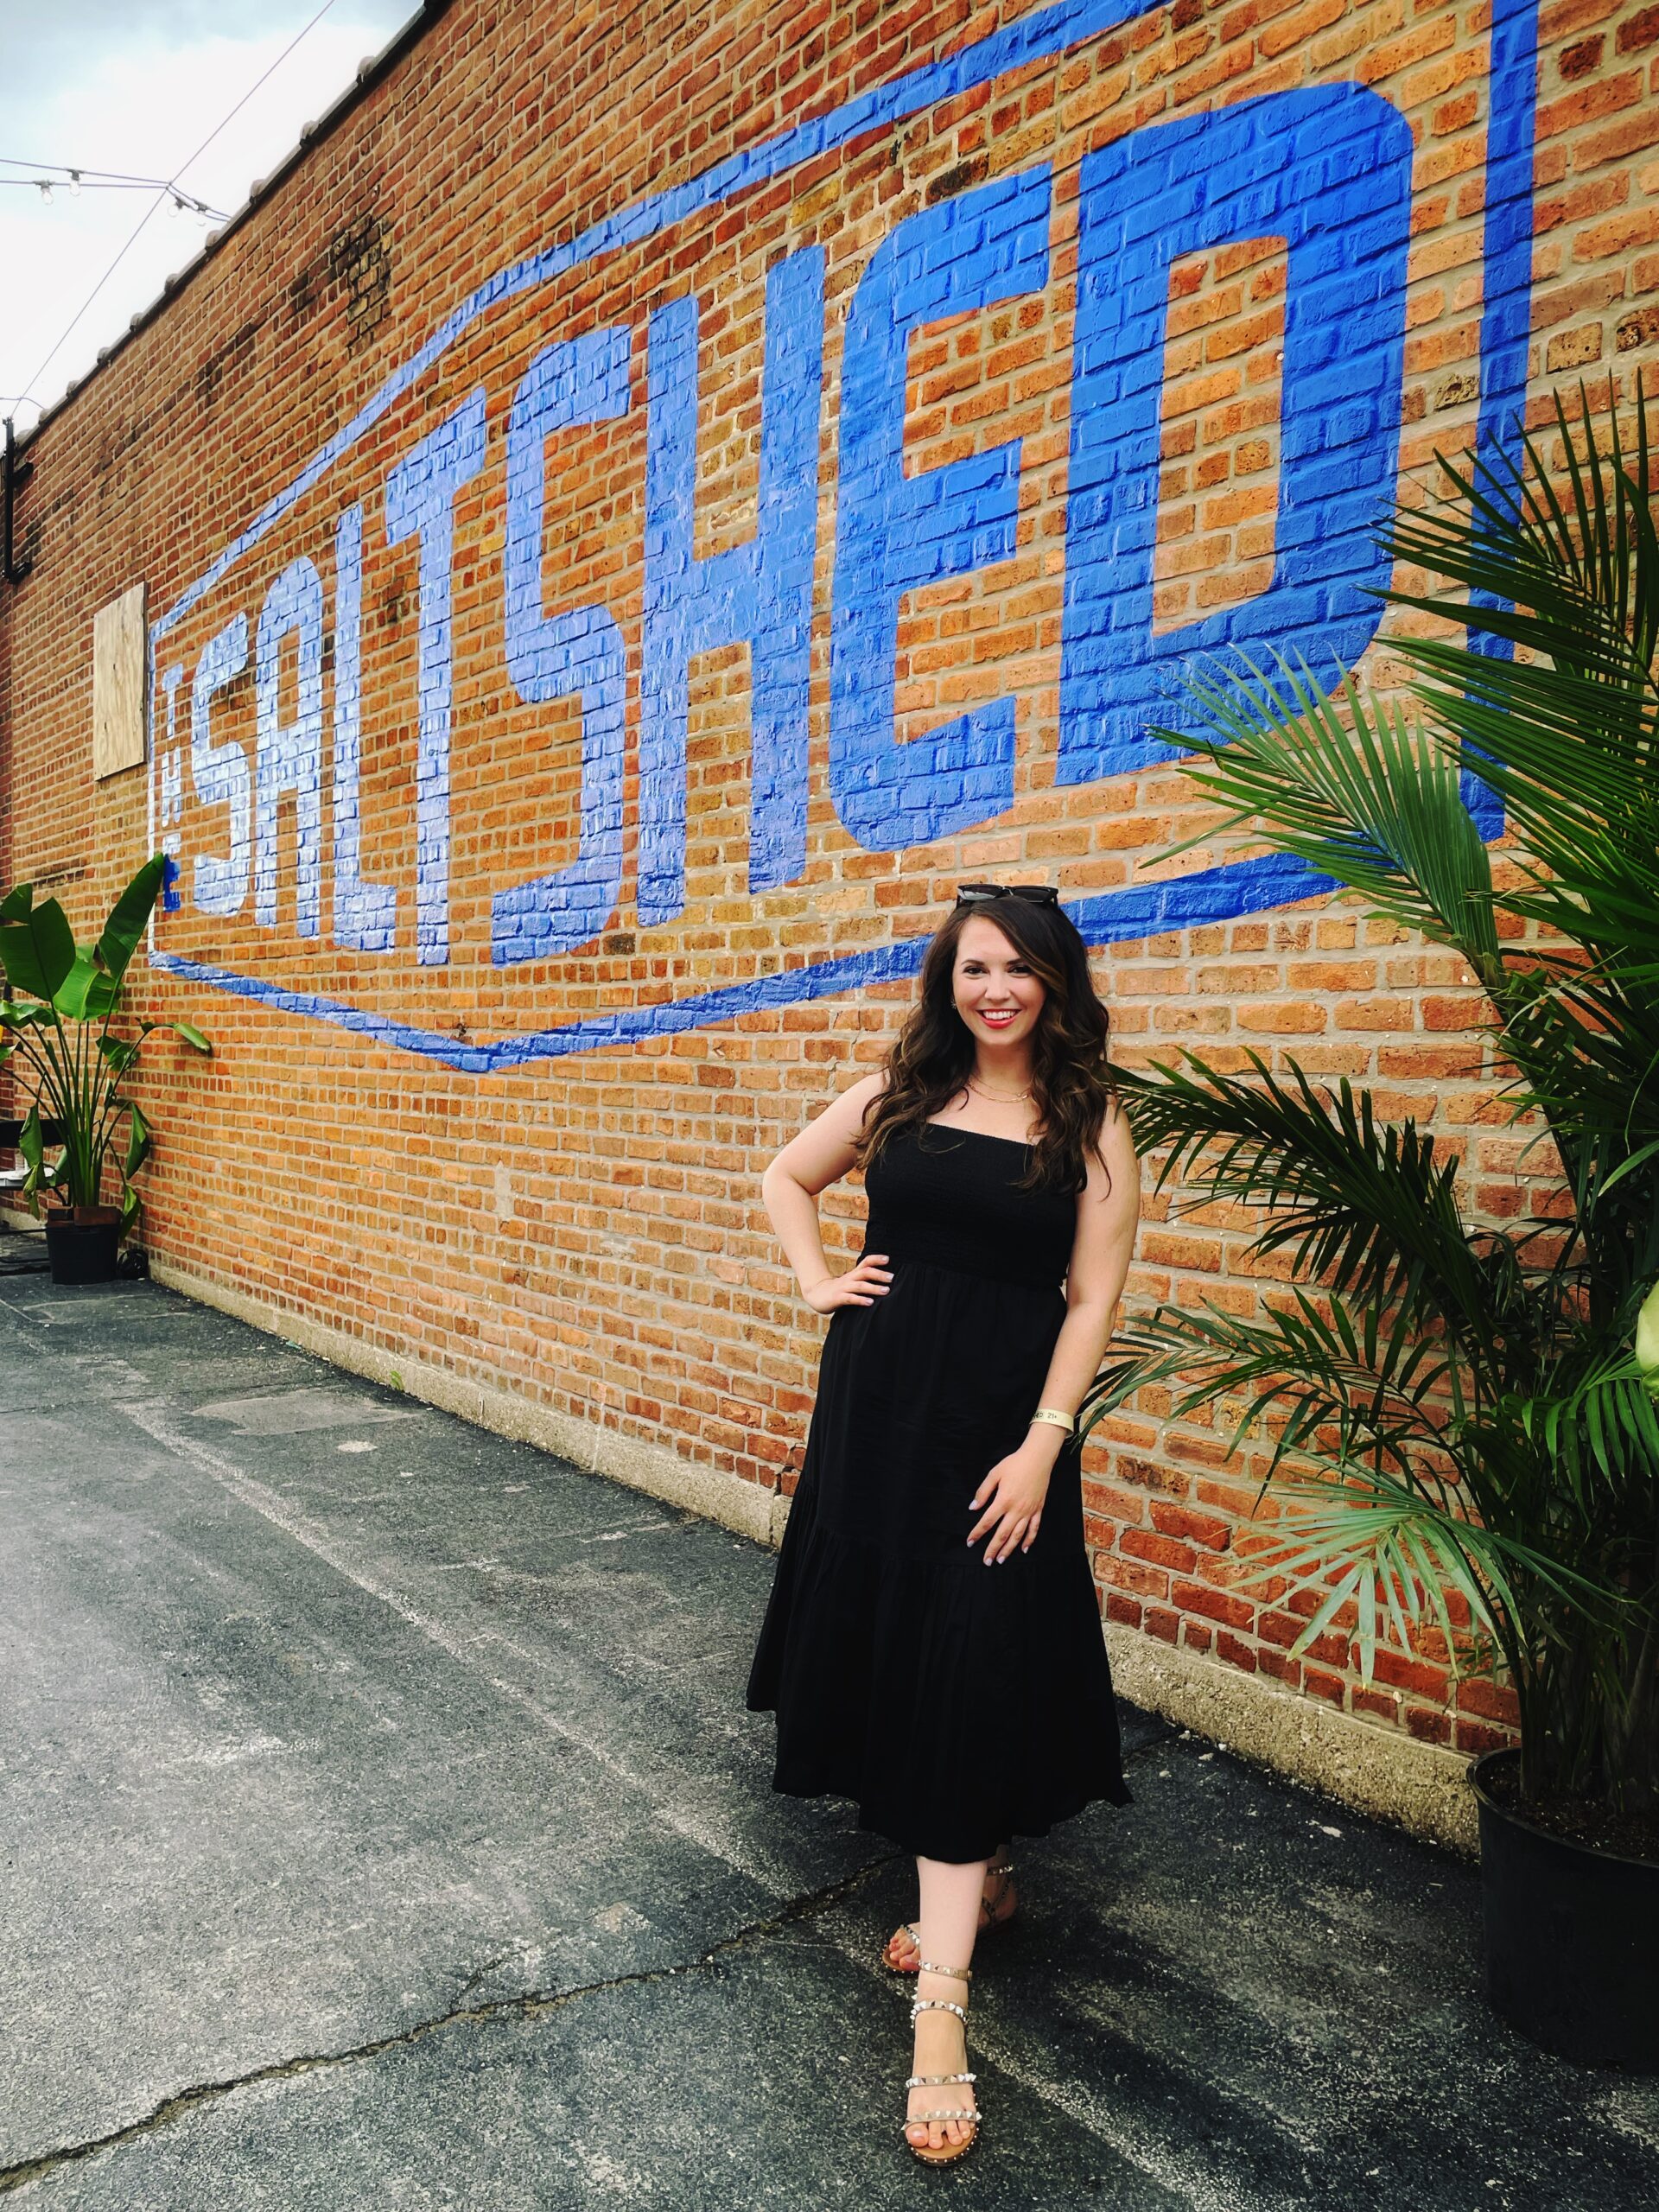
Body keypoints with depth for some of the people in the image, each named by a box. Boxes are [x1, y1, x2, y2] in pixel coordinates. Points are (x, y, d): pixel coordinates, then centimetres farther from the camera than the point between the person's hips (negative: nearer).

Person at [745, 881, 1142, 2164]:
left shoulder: (1090, 1123, -3)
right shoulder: (899, 1094, 5)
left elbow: (1094, 1296, -7)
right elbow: (786, 1178, 20)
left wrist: (1043, 1446, -14)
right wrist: (819, 1282, 5)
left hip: (998, 1427, -4)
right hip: (877, 1407, 4)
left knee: (968, 1678, -5)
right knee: (882, 1639, 13)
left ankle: (941, 2007, 0)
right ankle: (982, 1878, 38)